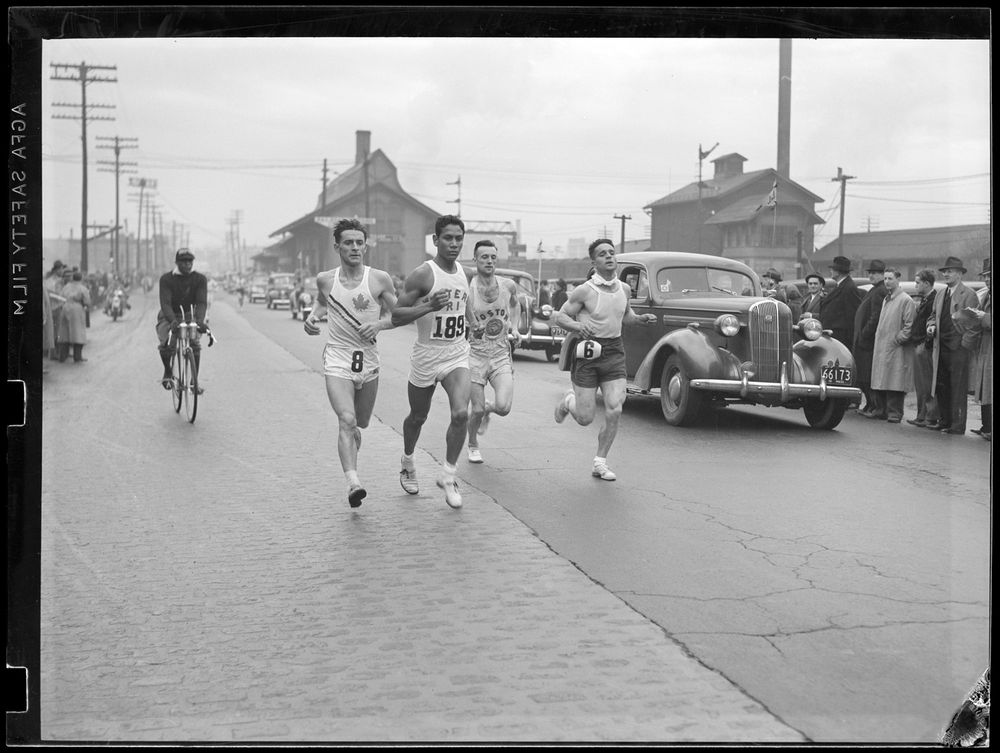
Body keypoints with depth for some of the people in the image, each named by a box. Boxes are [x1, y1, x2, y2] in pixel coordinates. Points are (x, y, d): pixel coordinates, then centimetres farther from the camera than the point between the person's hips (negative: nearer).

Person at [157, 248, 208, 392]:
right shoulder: (166, 279, -16)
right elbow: (165, 303, -28)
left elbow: (202, 302, -22)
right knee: (166, 345, -26)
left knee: (194, 343, -24)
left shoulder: (199, 279, -11)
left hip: (189, 316, 1)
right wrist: (172, 320, -46)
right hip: (169, 317, -1)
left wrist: (199, 320, -42)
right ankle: (168, 371, 2)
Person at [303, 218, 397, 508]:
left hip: (368, 359, 2)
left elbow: (396, 315, 6)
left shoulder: (380, 279, -4)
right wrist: (313, 316, 4)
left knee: (361, 424, 16)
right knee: (347, 420, -21)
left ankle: (350, 463, 47)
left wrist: (378, 324, -13)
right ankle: (352, 481, -30)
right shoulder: (325, 279, 1)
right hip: (337, 357, -2)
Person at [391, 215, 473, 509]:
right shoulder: (422, 275, -15)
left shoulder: (466, 275, 3)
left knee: (461, 414, -17)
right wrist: (428, 306, -28)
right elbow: (396, 316, -16)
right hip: (426, 356, -3)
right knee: (418, 417, 15)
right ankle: (407, 463, 43)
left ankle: (448, 475, -1)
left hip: (457, 356, 3)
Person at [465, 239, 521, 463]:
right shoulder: (467, 288, -13)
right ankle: (473, 446, 29)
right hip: (475, 354, -2)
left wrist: (514, 327, 11)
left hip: (501, 354, 2)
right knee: (477, 410, -1)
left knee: (503, 407, -15)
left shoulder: (509, 286, 0)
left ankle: (488, 407, 23)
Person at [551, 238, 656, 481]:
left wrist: (640, 318, 4)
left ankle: (600, 463, 7)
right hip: (588, 354, -4)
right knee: (585, 418, -1)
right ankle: (568, 401, 36)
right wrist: (578, 326, -25)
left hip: (614, 353, 4)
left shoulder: (623, 289, 5)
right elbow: (560, 316, -5)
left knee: (614, 411, -8)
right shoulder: (585, 291, -11)